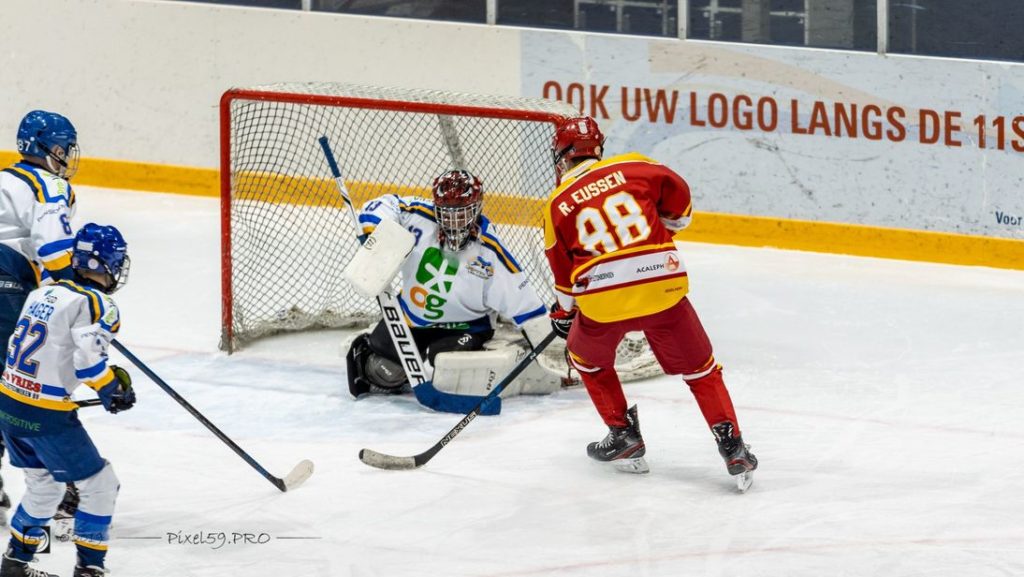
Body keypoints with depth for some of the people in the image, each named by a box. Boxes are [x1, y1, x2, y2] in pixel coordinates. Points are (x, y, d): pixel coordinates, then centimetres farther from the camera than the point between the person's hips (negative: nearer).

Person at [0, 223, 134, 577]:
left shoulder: (43, 293, 11)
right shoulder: (96, 304, -13)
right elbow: (88, 357, -25)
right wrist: (113, 389, -9)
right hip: (47, 416, -8)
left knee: (43, 484, 26)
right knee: (99, 486, 5)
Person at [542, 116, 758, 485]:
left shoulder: (556, 205, 11)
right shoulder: (633, 167, 8)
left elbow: (564, 272, 17)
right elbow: (677, 196, 10)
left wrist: (563, 312, 35)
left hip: (603, 298, 0)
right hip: (662, 285, 0)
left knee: (587, 357, 29)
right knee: (699, 368, 13)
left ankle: (624, 435, 27)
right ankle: (731, 445, 4)